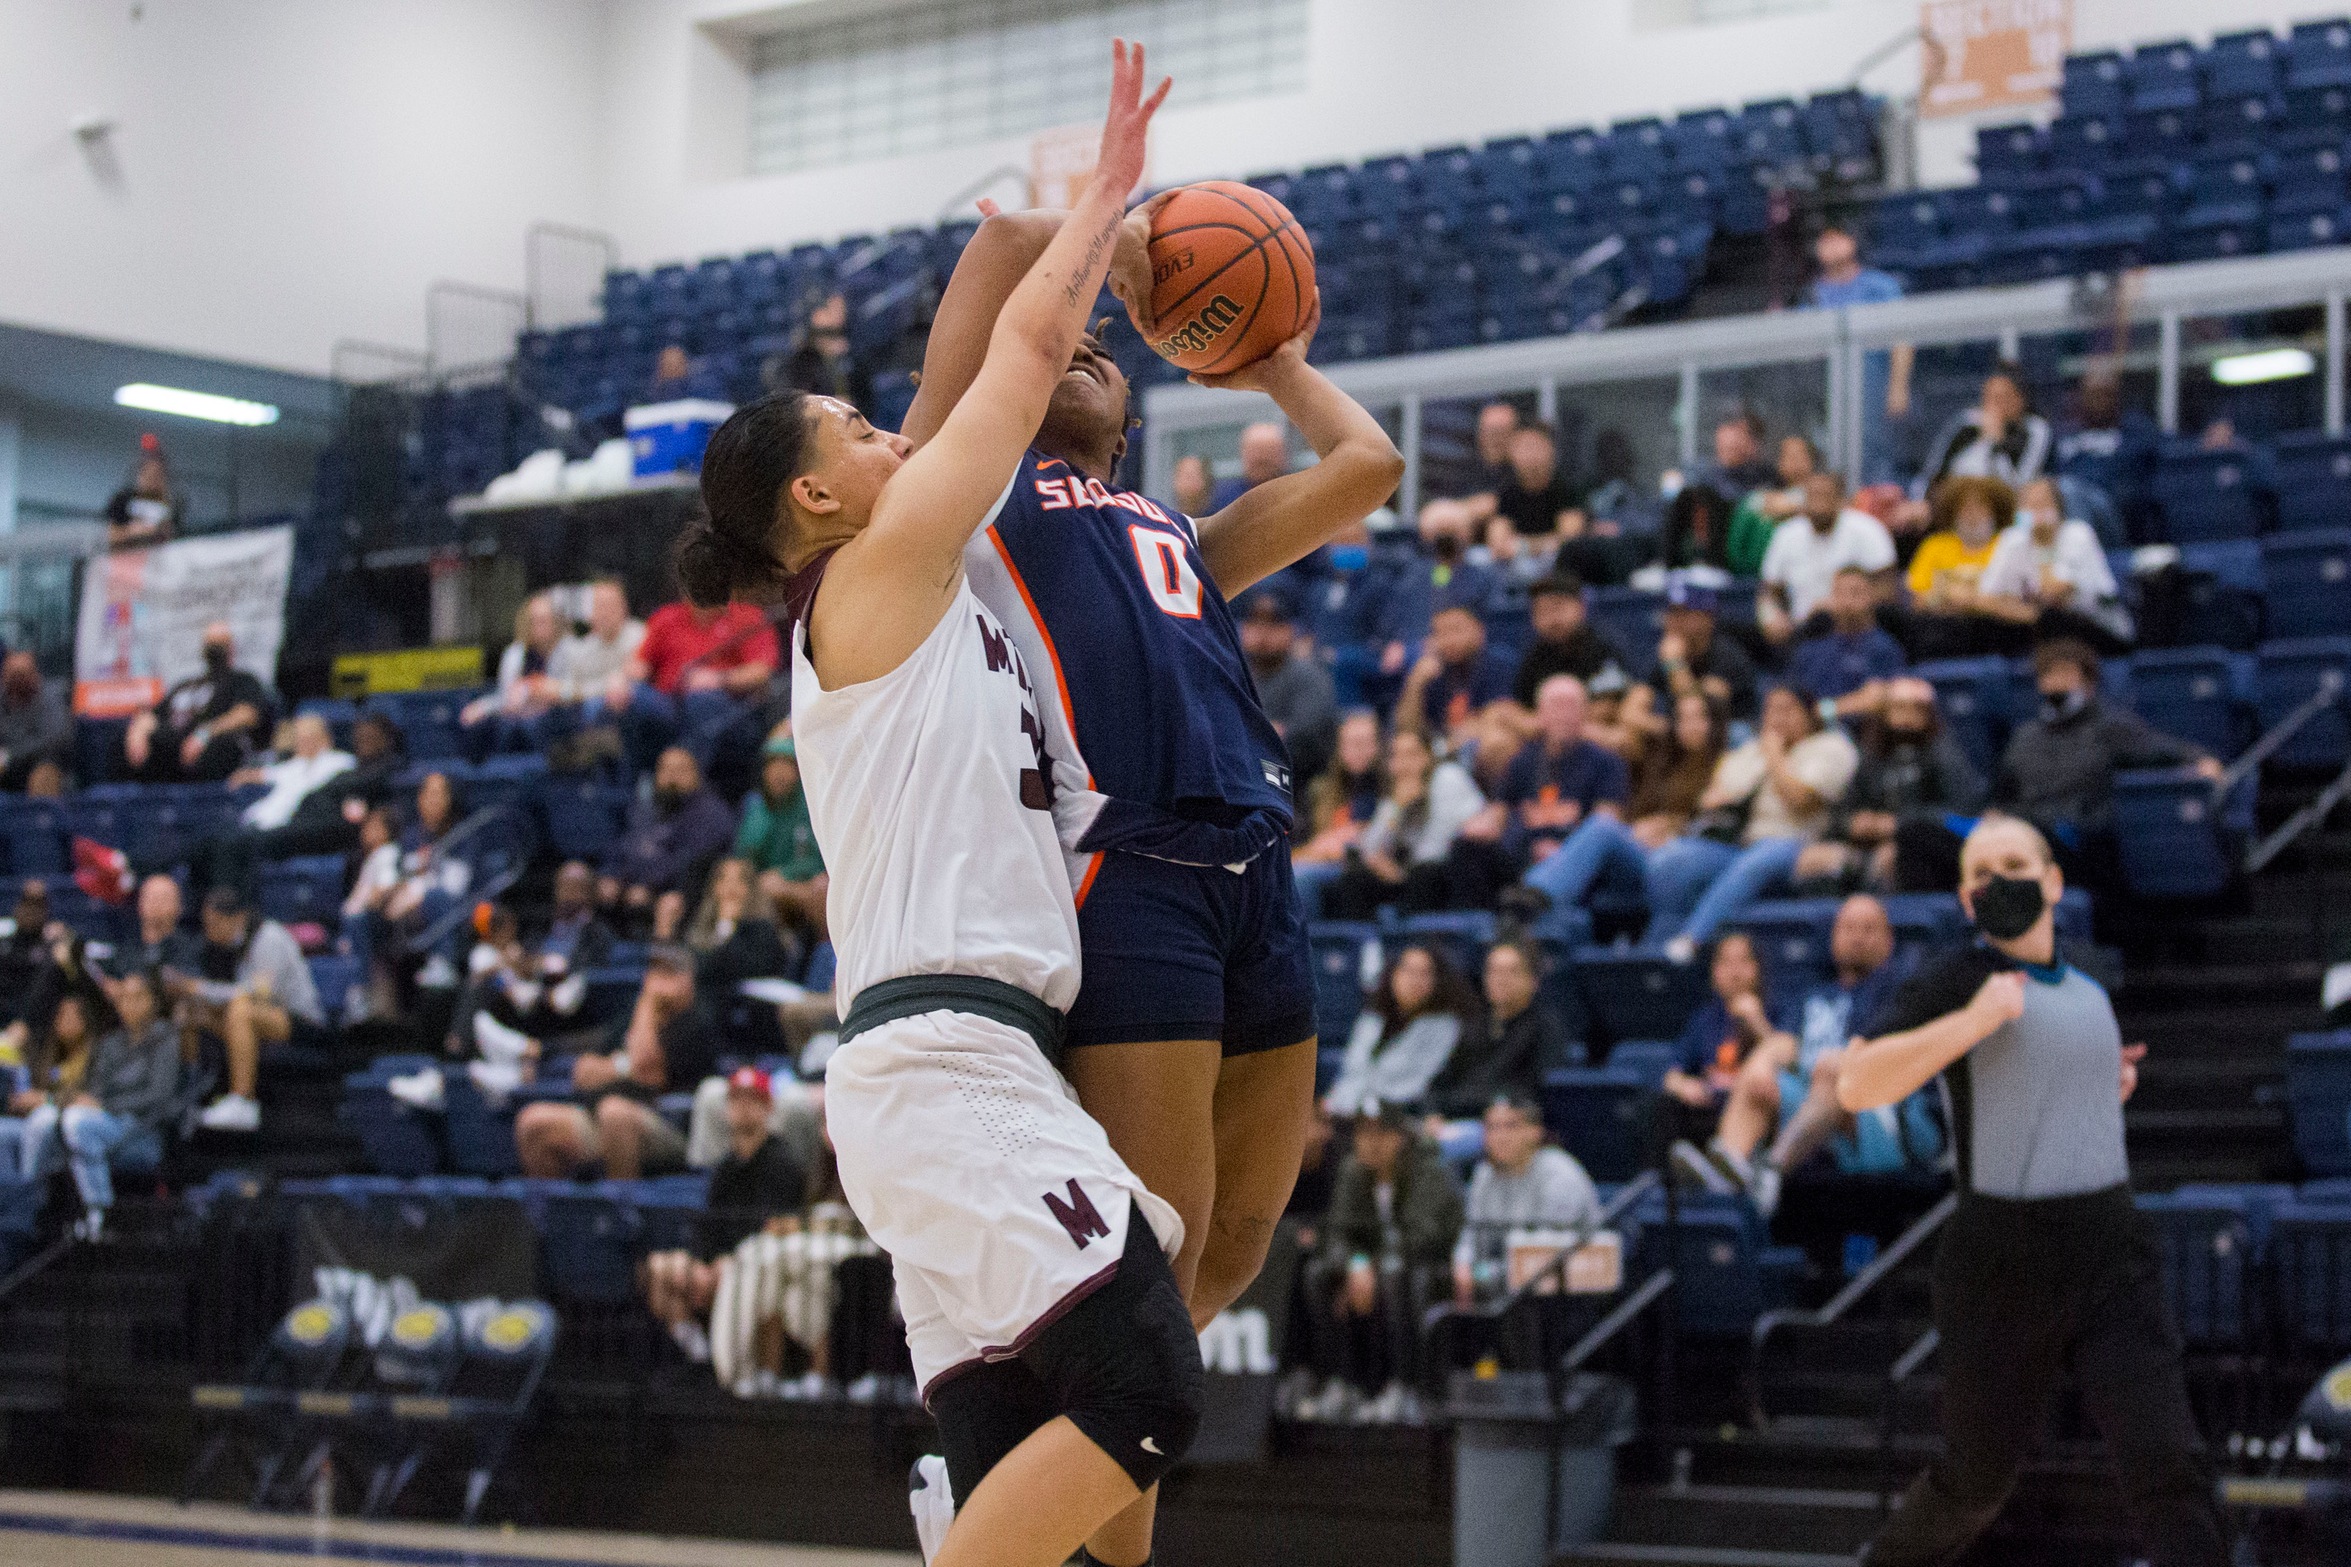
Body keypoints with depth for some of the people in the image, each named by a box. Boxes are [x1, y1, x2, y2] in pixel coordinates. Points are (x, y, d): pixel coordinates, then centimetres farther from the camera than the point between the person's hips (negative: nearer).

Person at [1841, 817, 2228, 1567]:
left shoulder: (2087, 991, 13)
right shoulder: (1959, 979, -7)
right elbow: (1855, 1086, -21)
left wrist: (2109, 1083, 14)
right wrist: (1973, 1019, -26)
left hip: (2113, 1254, 5)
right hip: (2003, 1267, -4)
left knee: (2170, 1468, -10)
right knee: (1977, 1478, 9)